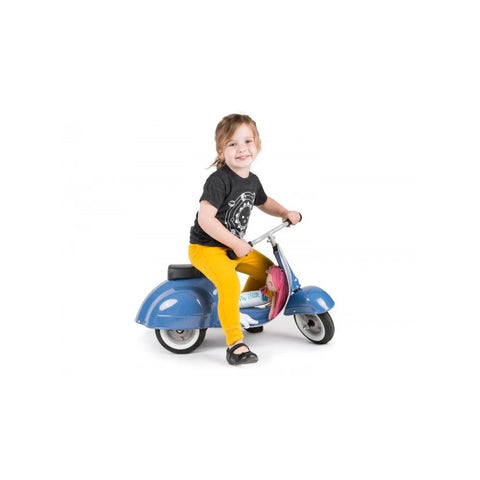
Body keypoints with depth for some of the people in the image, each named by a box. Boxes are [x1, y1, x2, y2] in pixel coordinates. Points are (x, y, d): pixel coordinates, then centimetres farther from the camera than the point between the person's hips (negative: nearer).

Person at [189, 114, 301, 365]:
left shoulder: (252, 180, 3)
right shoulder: (218, 180, -23)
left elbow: (264, 202, 25)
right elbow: (205, 218, -30)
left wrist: (286, 212, 8)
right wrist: (236, 244, -27)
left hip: (235, 246, 9)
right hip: (206, 247, -9)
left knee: (267, 268, 17)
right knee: (229, 283, -30)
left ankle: (244, 309, 36)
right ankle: (235, 344, -21)